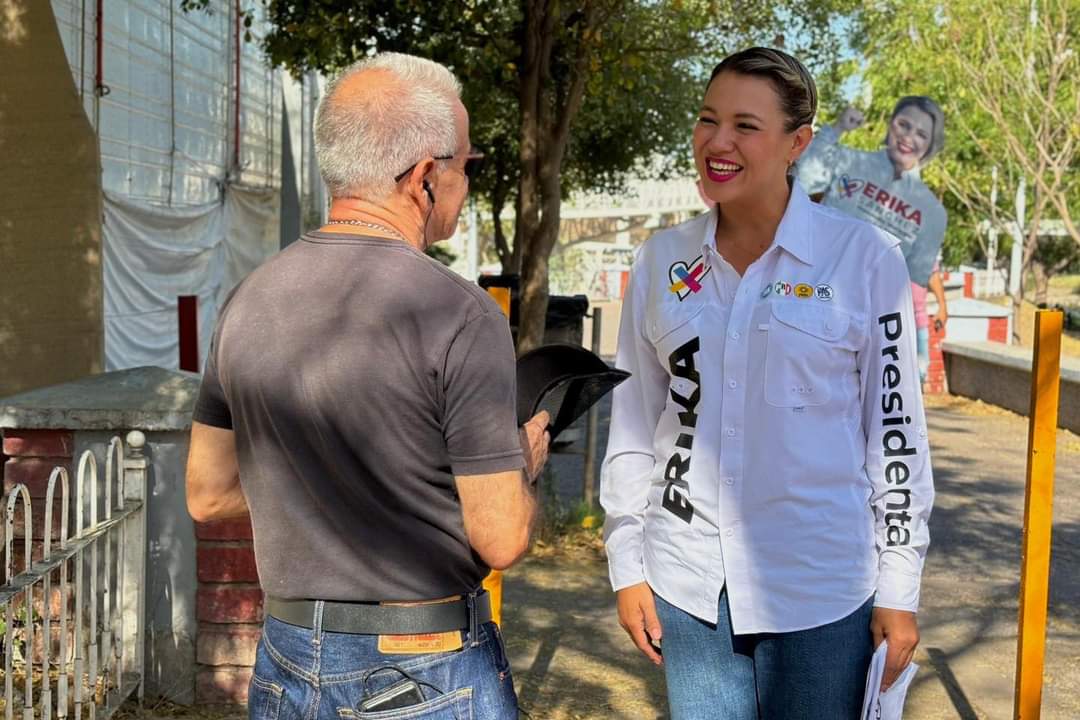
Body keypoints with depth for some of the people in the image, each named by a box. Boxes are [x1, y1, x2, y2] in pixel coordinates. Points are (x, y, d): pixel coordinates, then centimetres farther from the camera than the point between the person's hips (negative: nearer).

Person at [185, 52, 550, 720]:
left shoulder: (249, 300, -1)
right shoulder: (461, 315, -19)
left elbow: (208, 496, 7)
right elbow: (502, 540, -17)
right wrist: (523, 465, 3)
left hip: (287, 664, 5)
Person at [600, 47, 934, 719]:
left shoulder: (865, 256, -7)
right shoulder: (662, 259, 2)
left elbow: (896, 427, -3)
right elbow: (634, 419, 7)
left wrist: (899, 588, -3)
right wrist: (627, 564, 5)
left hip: (821, 580, -2)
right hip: (689, 580, 3)